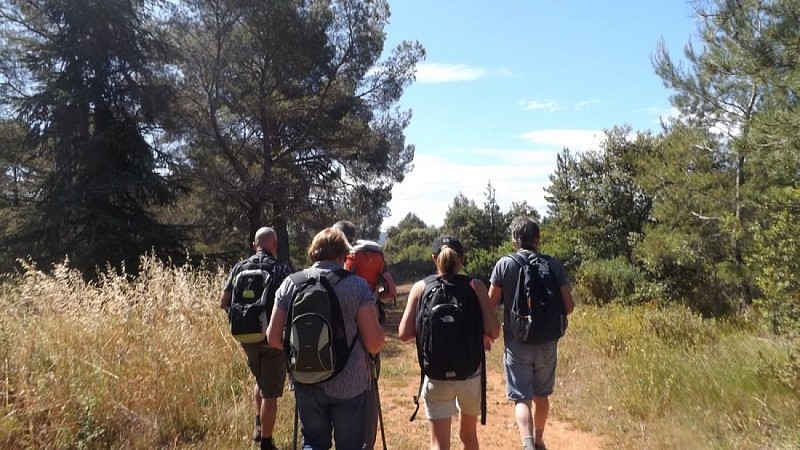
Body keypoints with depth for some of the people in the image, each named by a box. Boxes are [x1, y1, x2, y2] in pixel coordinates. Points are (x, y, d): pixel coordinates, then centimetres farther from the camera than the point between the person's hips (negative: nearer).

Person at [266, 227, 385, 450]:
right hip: (348, 384, -3)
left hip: (306, 382, 3)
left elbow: (273, 338, 1)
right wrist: (376, 321, 5)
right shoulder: (357, 286, -11)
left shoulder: (290, 283, -2)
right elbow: (374, 344, -14)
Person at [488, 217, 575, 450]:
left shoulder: (504, 264, -8)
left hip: (517, 344, -3)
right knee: (541, 395, 21)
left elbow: (491, 305, -6)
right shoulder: (553, 264, -2)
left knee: (522, 398, 1)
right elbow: (569, 306, -4)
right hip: (547, 343, 3)